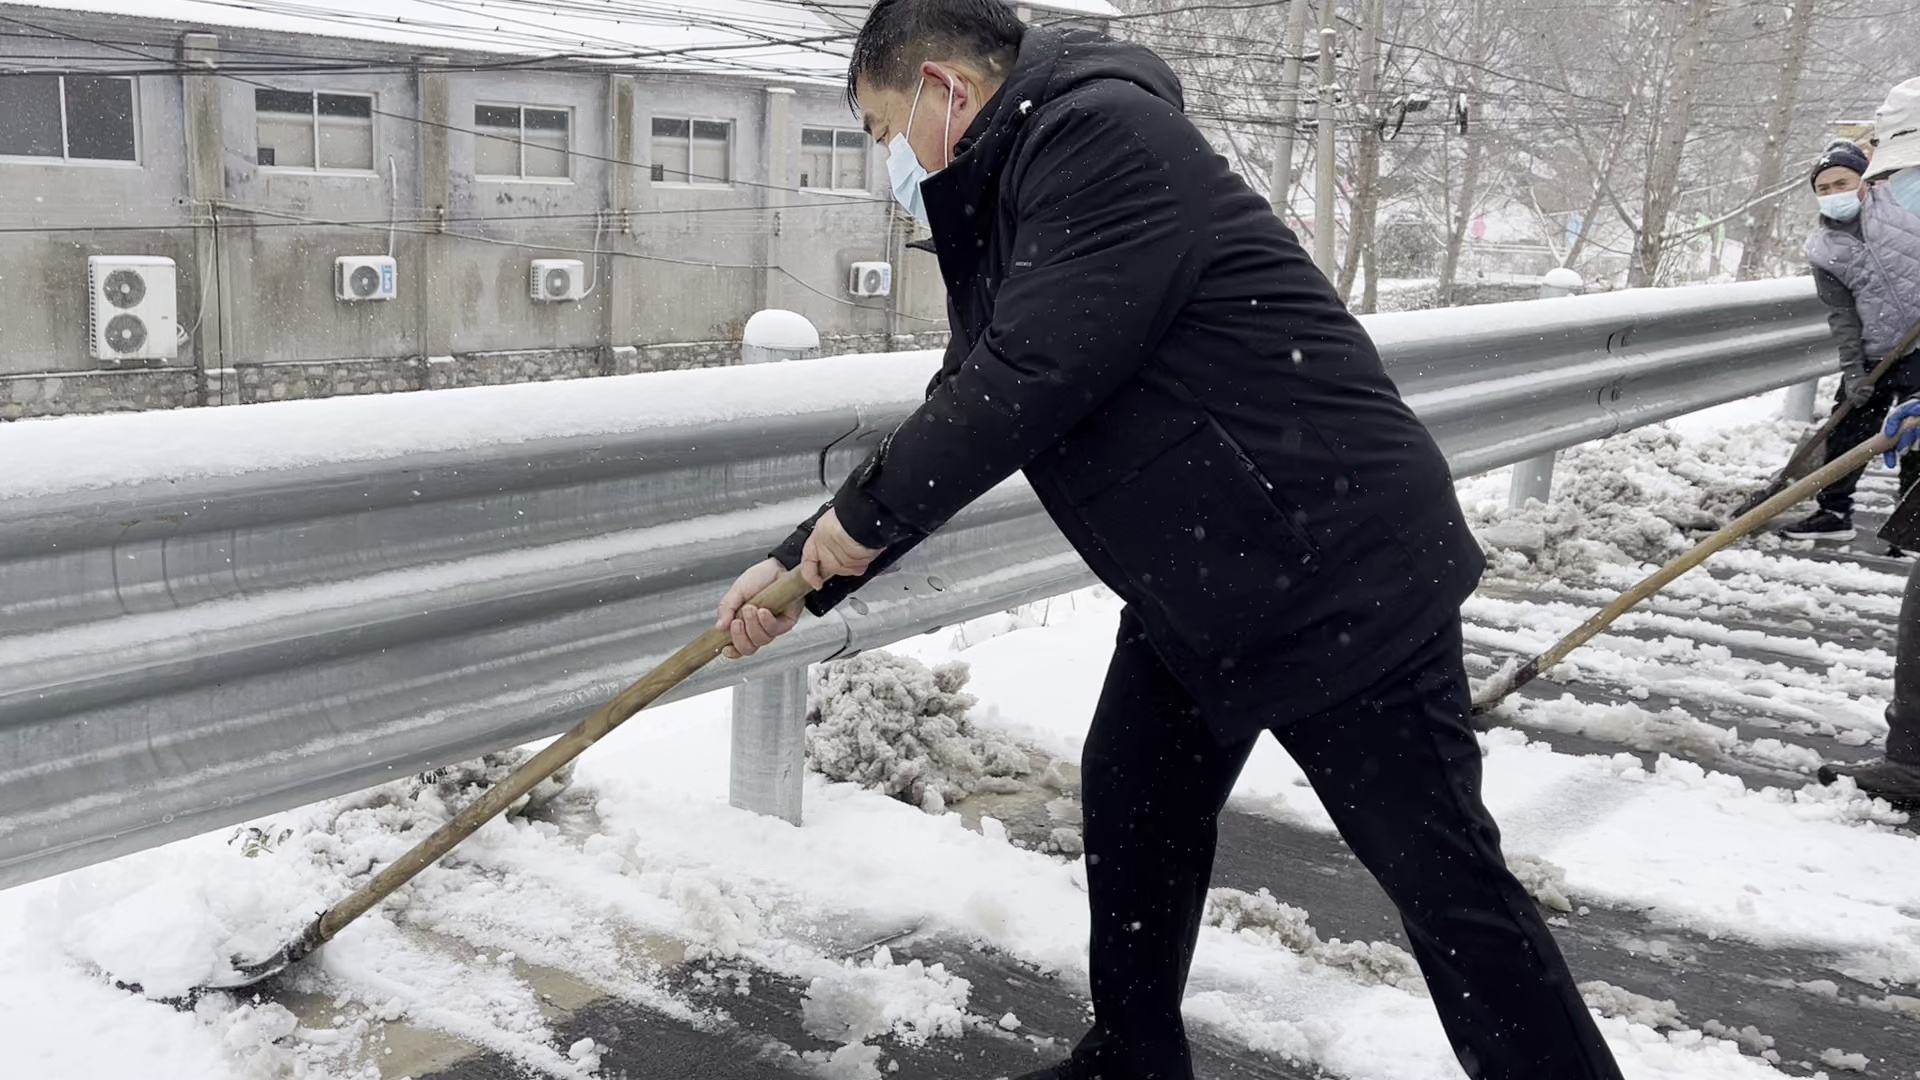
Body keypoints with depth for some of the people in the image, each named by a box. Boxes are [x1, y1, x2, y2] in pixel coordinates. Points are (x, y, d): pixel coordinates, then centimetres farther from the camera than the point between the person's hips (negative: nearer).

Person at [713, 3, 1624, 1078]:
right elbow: (960, 413, 17)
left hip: (1342, 571, -10)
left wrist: (864, 514, -12)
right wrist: (804, 566, 15)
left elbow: (1034, 377, -26)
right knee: (1132, 802, 16)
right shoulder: (1004, 200, 13)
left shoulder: (1104, 135, -18)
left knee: (1440, 868, -1)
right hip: (1196, 588, 10)